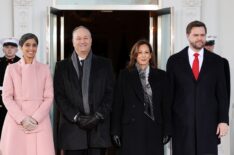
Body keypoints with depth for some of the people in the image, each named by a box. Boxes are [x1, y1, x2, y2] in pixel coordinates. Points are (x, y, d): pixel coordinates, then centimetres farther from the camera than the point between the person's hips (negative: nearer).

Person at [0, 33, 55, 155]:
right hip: (16, 121, 0)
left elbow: (49, 97, 4)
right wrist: (22, 119, -11)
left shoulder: (44, 69, 8)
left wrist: (36, 118, -10)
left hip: (40, 121, 0)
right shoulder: (11, 69, 6)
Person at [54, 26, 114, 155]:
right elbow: (59, 95, 3)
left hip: (98, 128, 0)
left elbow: (110, 93, 6)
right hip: (72, 128, 0)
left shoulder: (104, 64, 11)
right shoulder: (62, 66, 10)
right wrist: (76, 117, -8)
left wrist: (98, 115, -7)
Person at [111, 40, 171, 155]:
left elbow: (165, 104, 9)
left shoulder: (160, 75, 10)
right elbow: (117, 105, 4)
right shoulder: (125, 75, 7)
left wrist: (167, 130, 2)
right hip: (131, 129, -1)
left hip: (154, 129, 1)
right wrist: (116, 131, -1)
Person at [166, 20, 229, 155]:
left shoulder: (217, 61, 5)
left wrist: (223, 120, -2)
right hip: (181, 121, 0)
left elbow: (222, 93, 5)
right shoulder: (174, 61, 4)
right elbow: (169, 93, 5)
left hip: (208, 122, 0)